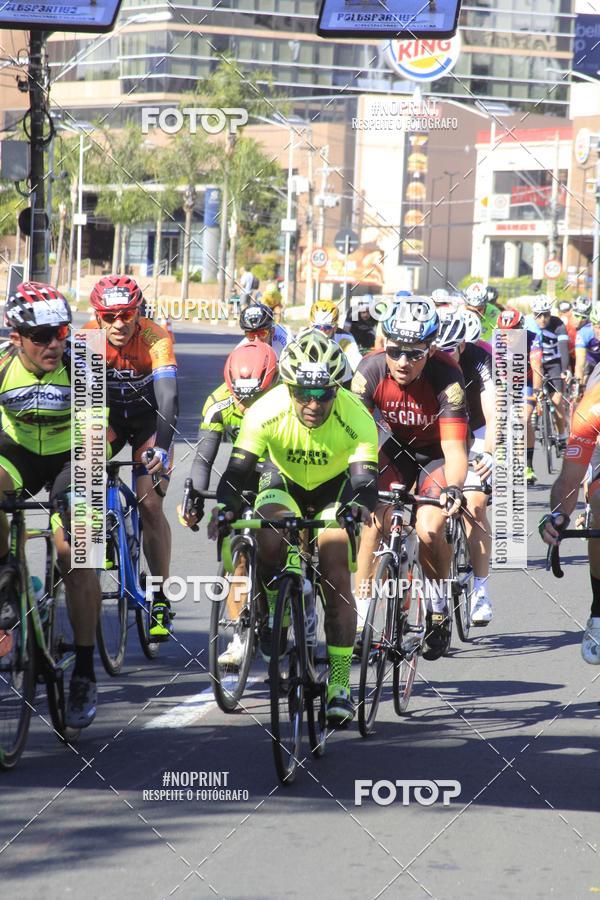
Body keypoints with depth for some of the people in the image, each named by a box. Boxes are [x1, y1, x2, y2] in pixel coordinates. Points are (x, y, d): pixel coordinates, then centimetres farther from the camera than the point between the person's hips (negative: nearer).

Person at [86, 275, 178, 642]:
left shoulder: (155, 338, -30)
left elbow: (168, 396, -39)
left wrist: (163, 446, -54)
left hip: (148, 418, -2)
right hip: (109, 415, 2)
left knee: (150, 503, -15)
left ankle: (161, 600, -8)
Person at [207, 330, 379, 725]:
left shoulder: (357, 418, -32)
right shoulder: (267, 411, -30)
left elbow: (364, 477, -40)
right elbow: (238, 468, -33)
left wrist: (359, 508, -62)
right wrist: (225, 507, -53)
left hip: (335, 489, -1)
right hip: (284, 483, 1)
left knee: (337, 578, -16)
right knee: (270, 539, -31)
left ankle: (340, 683, -7)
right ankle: (277, 611, -2)